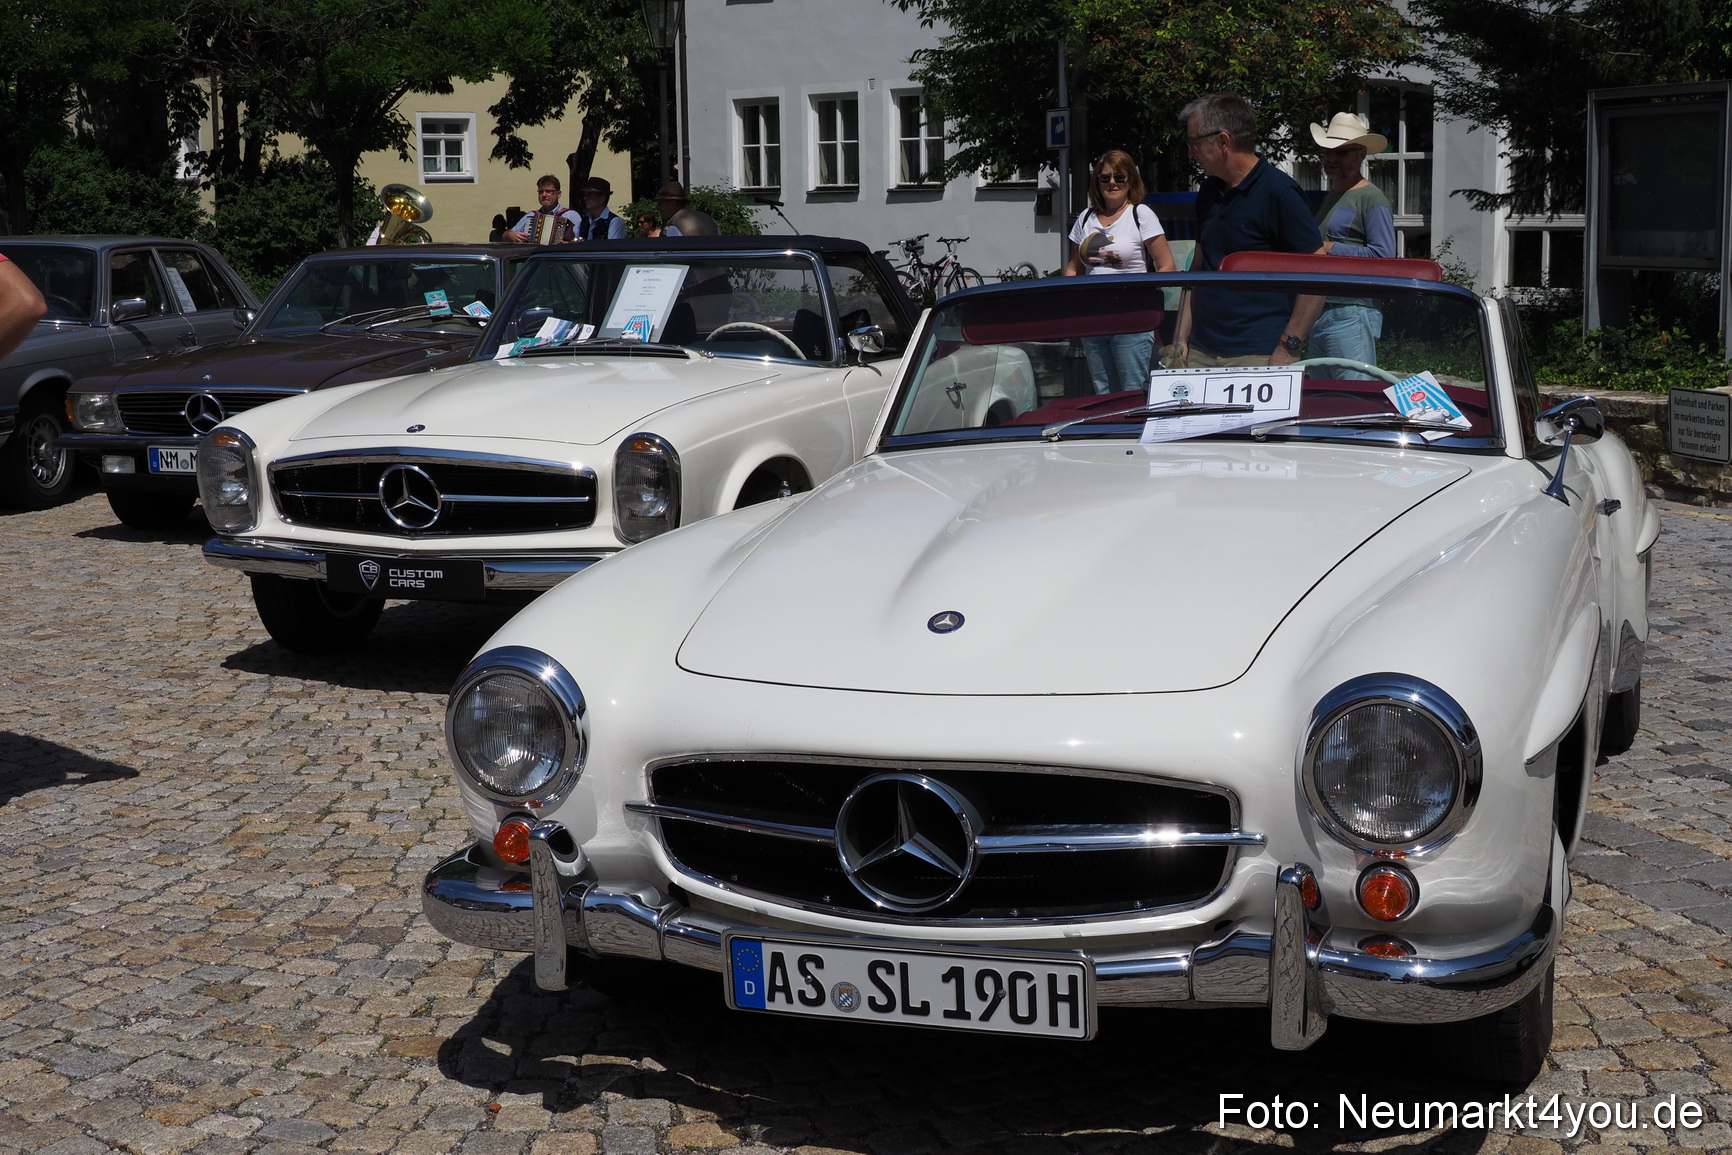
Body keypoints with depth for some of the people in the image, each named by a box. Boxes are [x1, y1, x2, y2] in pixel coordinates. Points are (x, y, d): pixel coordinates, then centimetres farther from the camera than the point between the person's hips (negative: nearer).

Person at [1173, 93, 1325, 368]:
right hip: (1201, 353, 7)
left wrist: (1287, 350, -15)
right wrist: (1182, 339, 12)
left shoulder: (1280, 192, -9)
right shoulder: (1209, 191, 14)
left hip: (1258, 356, -6)